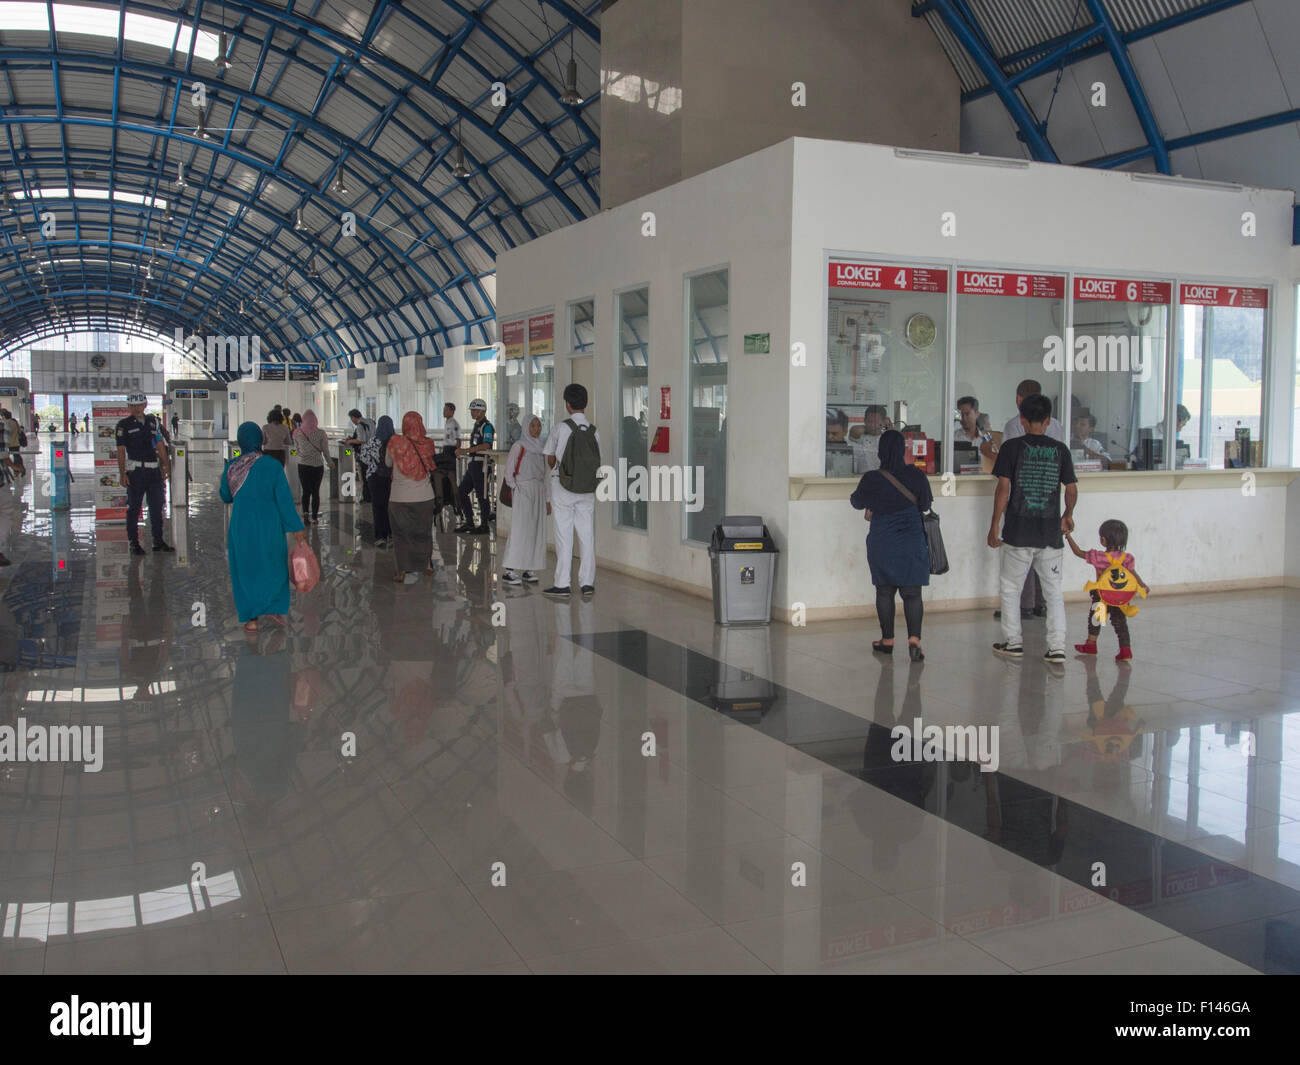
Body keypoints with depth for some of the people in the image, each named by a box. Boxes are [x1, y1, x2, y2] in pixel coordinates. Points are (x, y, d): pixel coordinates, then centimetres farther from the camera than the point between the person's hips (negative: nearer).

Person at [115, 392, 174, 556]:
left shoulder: (152, 421, 13)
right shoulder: (124, 425, -1)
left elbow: (160, 445, 15)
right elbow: (121, 451, -6)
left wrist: (166, 466, 9)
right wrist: (122, 474, -13)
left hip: (154, 470, 5)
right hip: (135, 471, -5)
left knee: (157, 507, 8)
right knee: (134, 508, 1)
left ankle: (158, 541, 16)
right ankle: (134, 543, 7)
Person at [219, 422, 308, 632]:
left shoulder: (231, 467, -6)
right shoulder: (272, 466, -12)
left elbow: (225, 496, 9)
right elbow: (284, 499, -12)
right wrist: (297, 528, -7)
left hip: (241, 526, 1)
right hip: (269, 526, -1)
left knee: (245, 569, 13)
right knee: (274, 564, 19)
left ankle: (251, 618, 11)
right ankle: (274, 607, 6)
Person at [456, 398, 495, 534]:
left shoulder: (487, 426, -11)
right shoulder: (476, 426, 19)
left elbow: (486, 445, -24)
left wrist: (466, 450, -26)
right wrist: (463, 451, 15)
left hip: (481, 463, -10)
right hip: (473, 463, 10)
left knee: (481, 495, -4)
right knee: (462, 492, 10)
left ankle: (484, 525, 4)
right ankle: (468, 522, 17)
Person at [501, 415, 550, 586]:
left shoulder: (541, 447, 15)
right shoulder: (519, 445, -3)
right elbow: (509, 470, -3)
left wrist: (547, 499, 15)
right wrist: (515, 491, -10)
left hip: (539, 492, 6)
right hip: (523, 490, -6)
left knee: (536, 530, 3)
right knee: (520, 530, -11)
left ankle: (528, 570, 8)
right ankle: (509, 571, -11)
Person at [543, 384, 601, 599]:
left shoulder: (561, 428, -10)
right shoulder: (594, 431, 0)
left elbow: (550, 458, 2)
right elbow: (597, 461, 5)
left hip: (563, 487, -3)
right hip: (588, 489, 3)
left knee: (563, 536, 0)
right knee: (587, 535, 8)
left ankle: (562, 585, 1)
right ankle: (587, 583, 10)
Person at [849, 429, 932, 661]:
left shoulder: (871, 480, -9)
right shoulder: (916, 476, -7)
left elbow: (857, 502, 8)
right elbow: (925, 505, 7)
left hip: (882, 544, 0)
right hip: (912, 543, 0)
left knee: (884, 592, 12)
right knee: (912, 593, 2)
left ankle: (887, 640, 18)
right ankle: (914, 638, -14)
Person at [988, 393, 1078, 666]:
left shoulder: (1011, 447, -3)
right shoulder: (1060, 449, 4)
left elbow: (1003, 488, -9)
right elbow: (1071, 489, 5)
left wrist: (994, 526, -3)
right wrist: (1068, 516, 24)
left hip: (1018, 531, -2)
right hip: (1050, 532, 2)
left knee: (1010, 589, 13)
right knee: (1054, 592, 9)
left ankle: (1012, 643, 17)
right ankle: (1057, 648, 5)